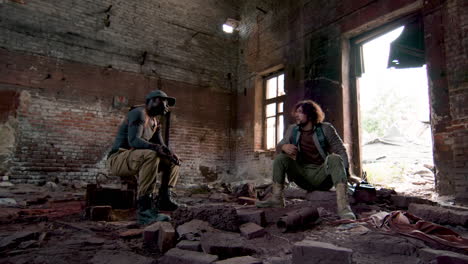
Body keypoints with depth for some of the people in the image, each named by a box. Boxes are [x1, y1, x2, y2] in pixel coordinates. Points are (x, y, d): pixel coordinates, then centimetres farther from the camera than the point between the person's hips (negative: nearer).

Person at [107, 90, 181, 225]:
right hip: (118, 159, -9)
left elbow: (161, 145, 11)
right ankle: (144, 208, -36)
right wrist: (154, 147, -44)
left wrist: (170, 153, -12)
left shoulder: (155, 121, 15)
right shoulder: (139, 113, -12)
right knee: (151, 155, -37)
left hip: (137, 159, 9)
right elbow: (133, 140, -27)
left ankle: (164, 197, -6)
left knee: (173, 161, 5)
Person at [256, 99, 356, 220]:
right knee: (280, 157, -15)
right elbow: (278, 147, 3)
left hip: (322, 175, -3)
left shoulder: (325, 129, -3)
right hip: (302, 174, 3)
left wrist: (345, 172, -23)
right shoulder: (292, 129, 6)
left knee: (335, 159, -30)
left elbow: (340, 150, -7)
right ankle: (277, 199, -16)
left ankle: (343, 205, -43)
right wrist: (284, 147, -23)